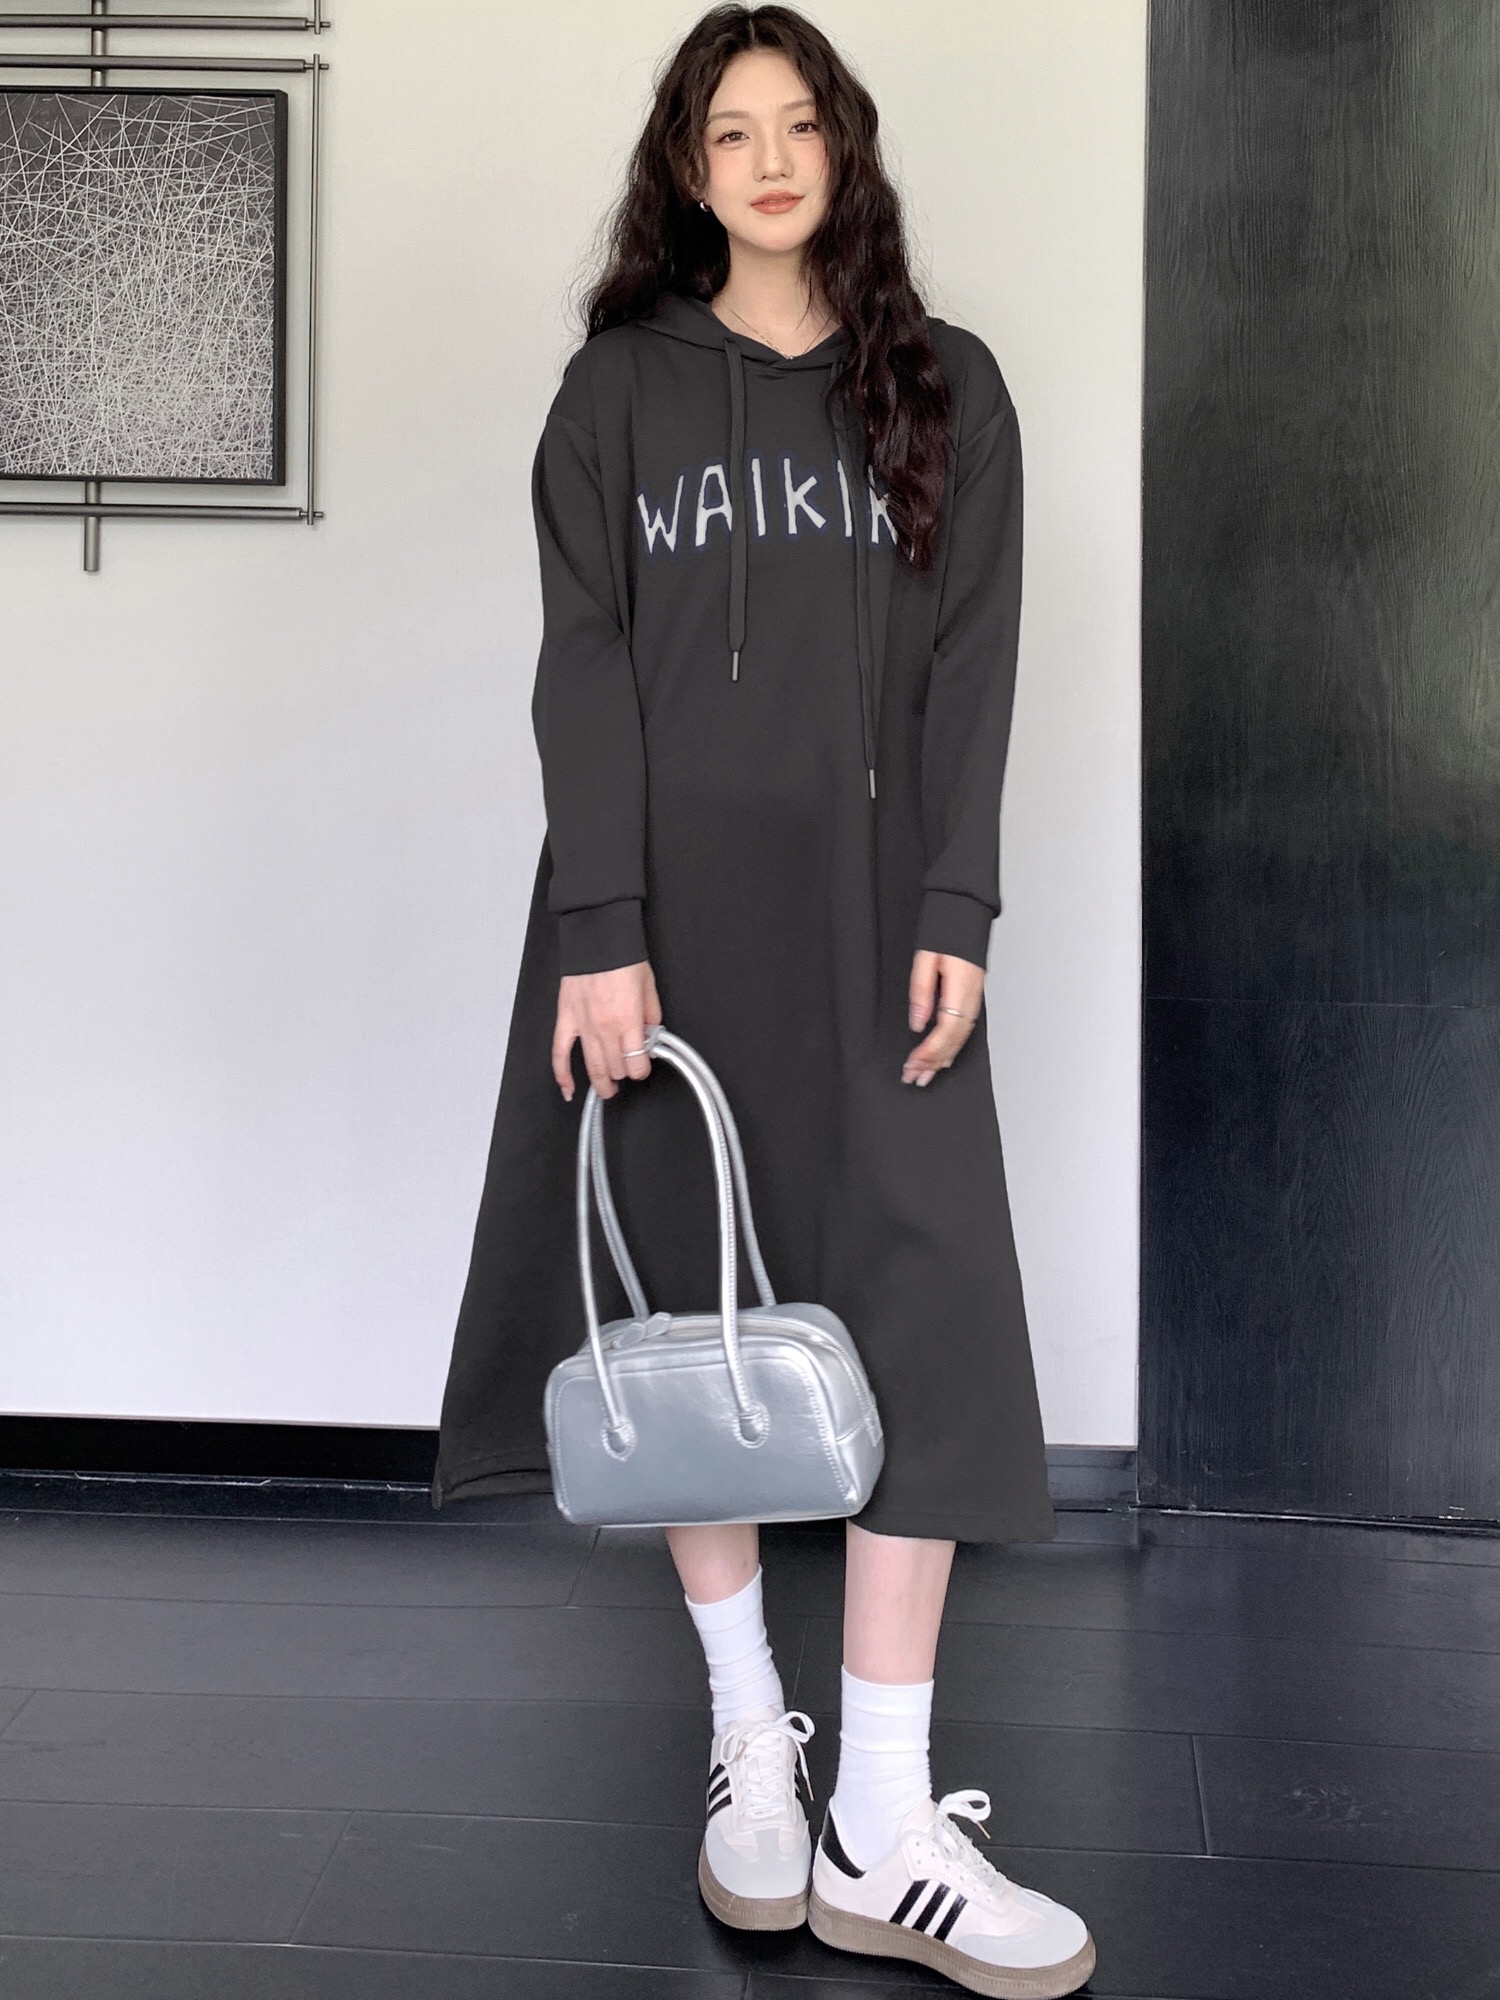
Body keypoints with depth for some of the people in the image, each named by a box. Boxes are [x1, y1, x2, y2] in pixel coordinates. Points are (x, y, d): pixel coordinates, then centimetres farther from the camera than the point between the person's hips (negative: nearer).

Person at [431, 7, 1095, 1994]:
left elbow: (968, 663, 4)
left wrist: (954, 914, -7)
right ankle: (751, 1740, 20)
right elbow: (586, 664, -1)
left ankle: (883, 1833, -2)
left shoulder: (945, 389, 11)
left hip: (866, 909, 0)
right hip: (670, 908, 0)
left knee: (916, 1316, -8)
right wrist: (601, 930, -11)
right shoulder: (621, 390, 8)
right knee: (686, 1315, 3)